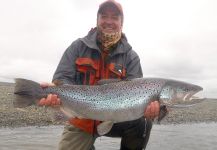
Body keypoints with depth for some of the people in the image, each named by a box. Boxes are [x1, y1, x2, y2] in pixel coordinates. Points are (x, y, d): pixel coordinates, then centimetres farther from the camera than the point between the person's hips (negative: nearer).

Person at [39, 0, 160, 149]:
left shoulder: (131, 57, -5)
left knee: (142, 122, -25)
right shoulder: (78, 47, -3)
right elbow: (63, 78, -9)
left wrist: (148, 104, -37)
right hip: (81, 121, 1)